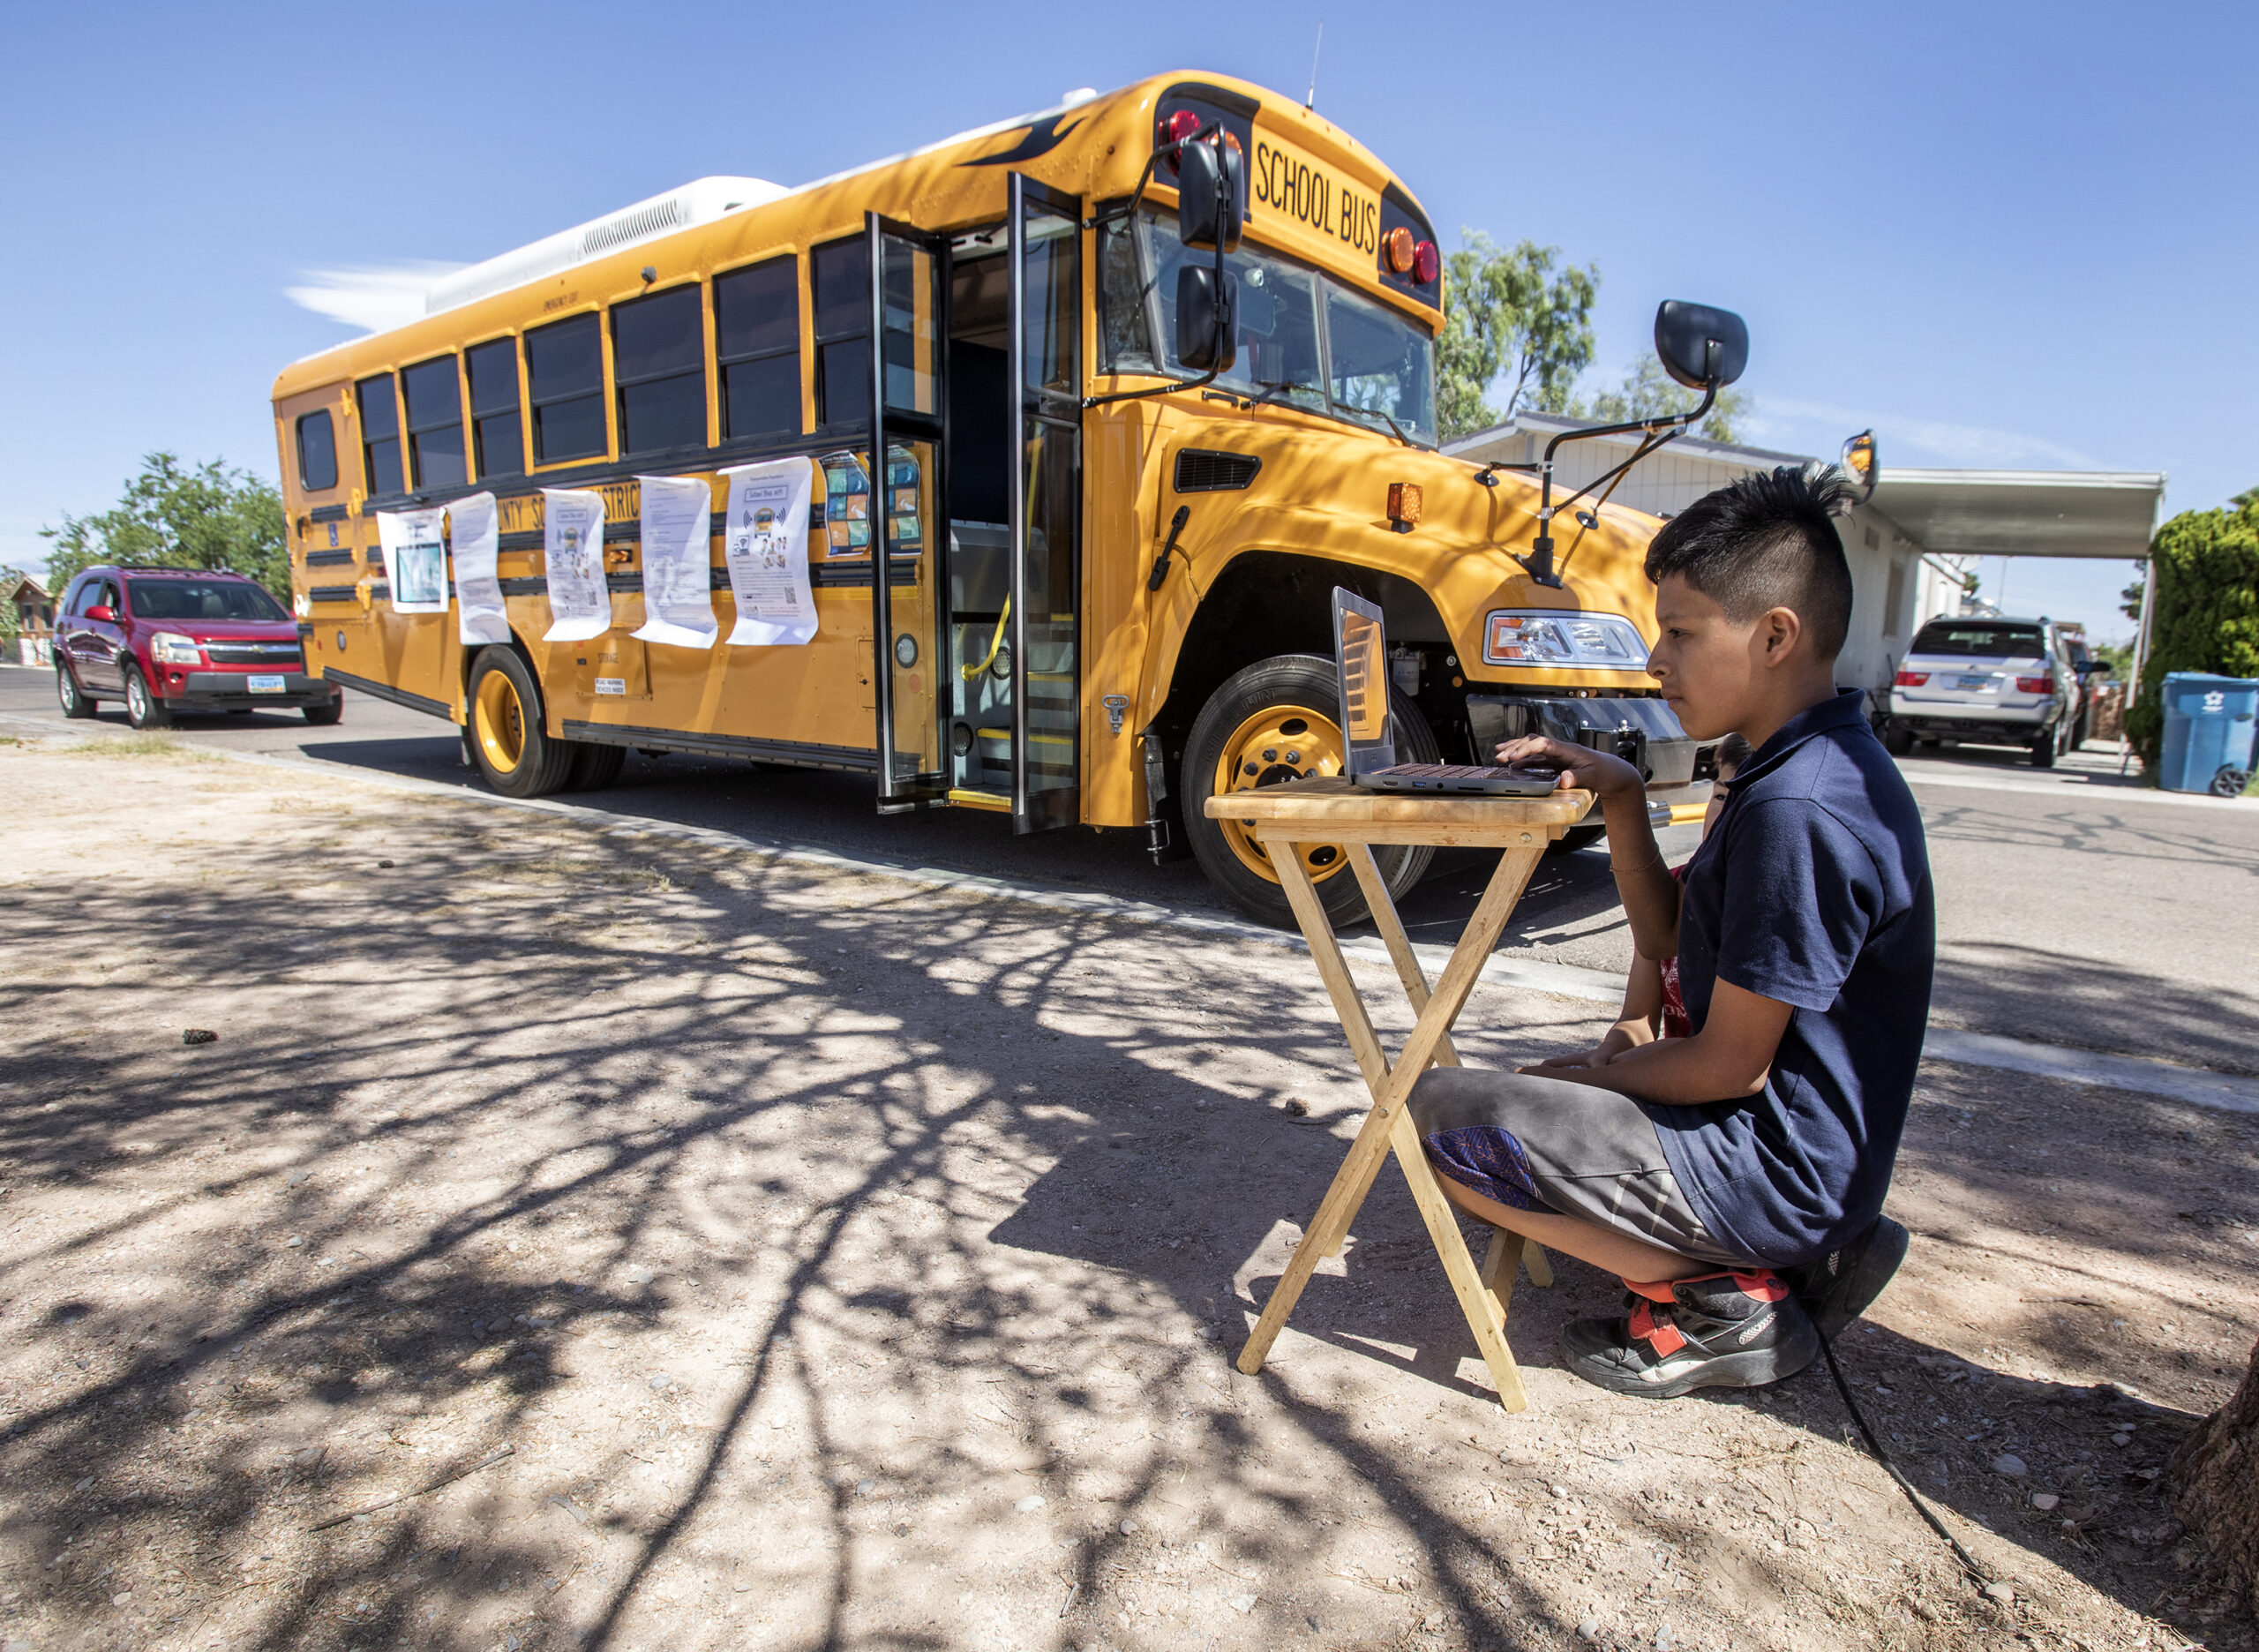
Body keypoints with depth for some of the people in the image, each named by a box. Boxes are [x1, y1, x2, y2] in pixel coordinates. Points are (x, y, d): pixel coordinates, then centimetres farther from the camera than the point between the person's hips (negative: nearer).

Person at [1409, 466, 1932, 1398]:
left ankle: (1720, 1302, -3)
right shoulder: (1821, 765, 7)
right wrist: (1620, 796, 0)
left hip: (1775, 1167, -10)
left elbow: (1730, 1065, -22)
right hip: (1794, 1152, 10)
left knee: (1443, 1116, -12)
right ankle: (1796, 1258, 14)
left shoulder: (1796, 811, -26)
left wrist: (1582, 1079, -6)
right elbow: (1668, 941, 11)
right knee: (1542, 1095, 28)